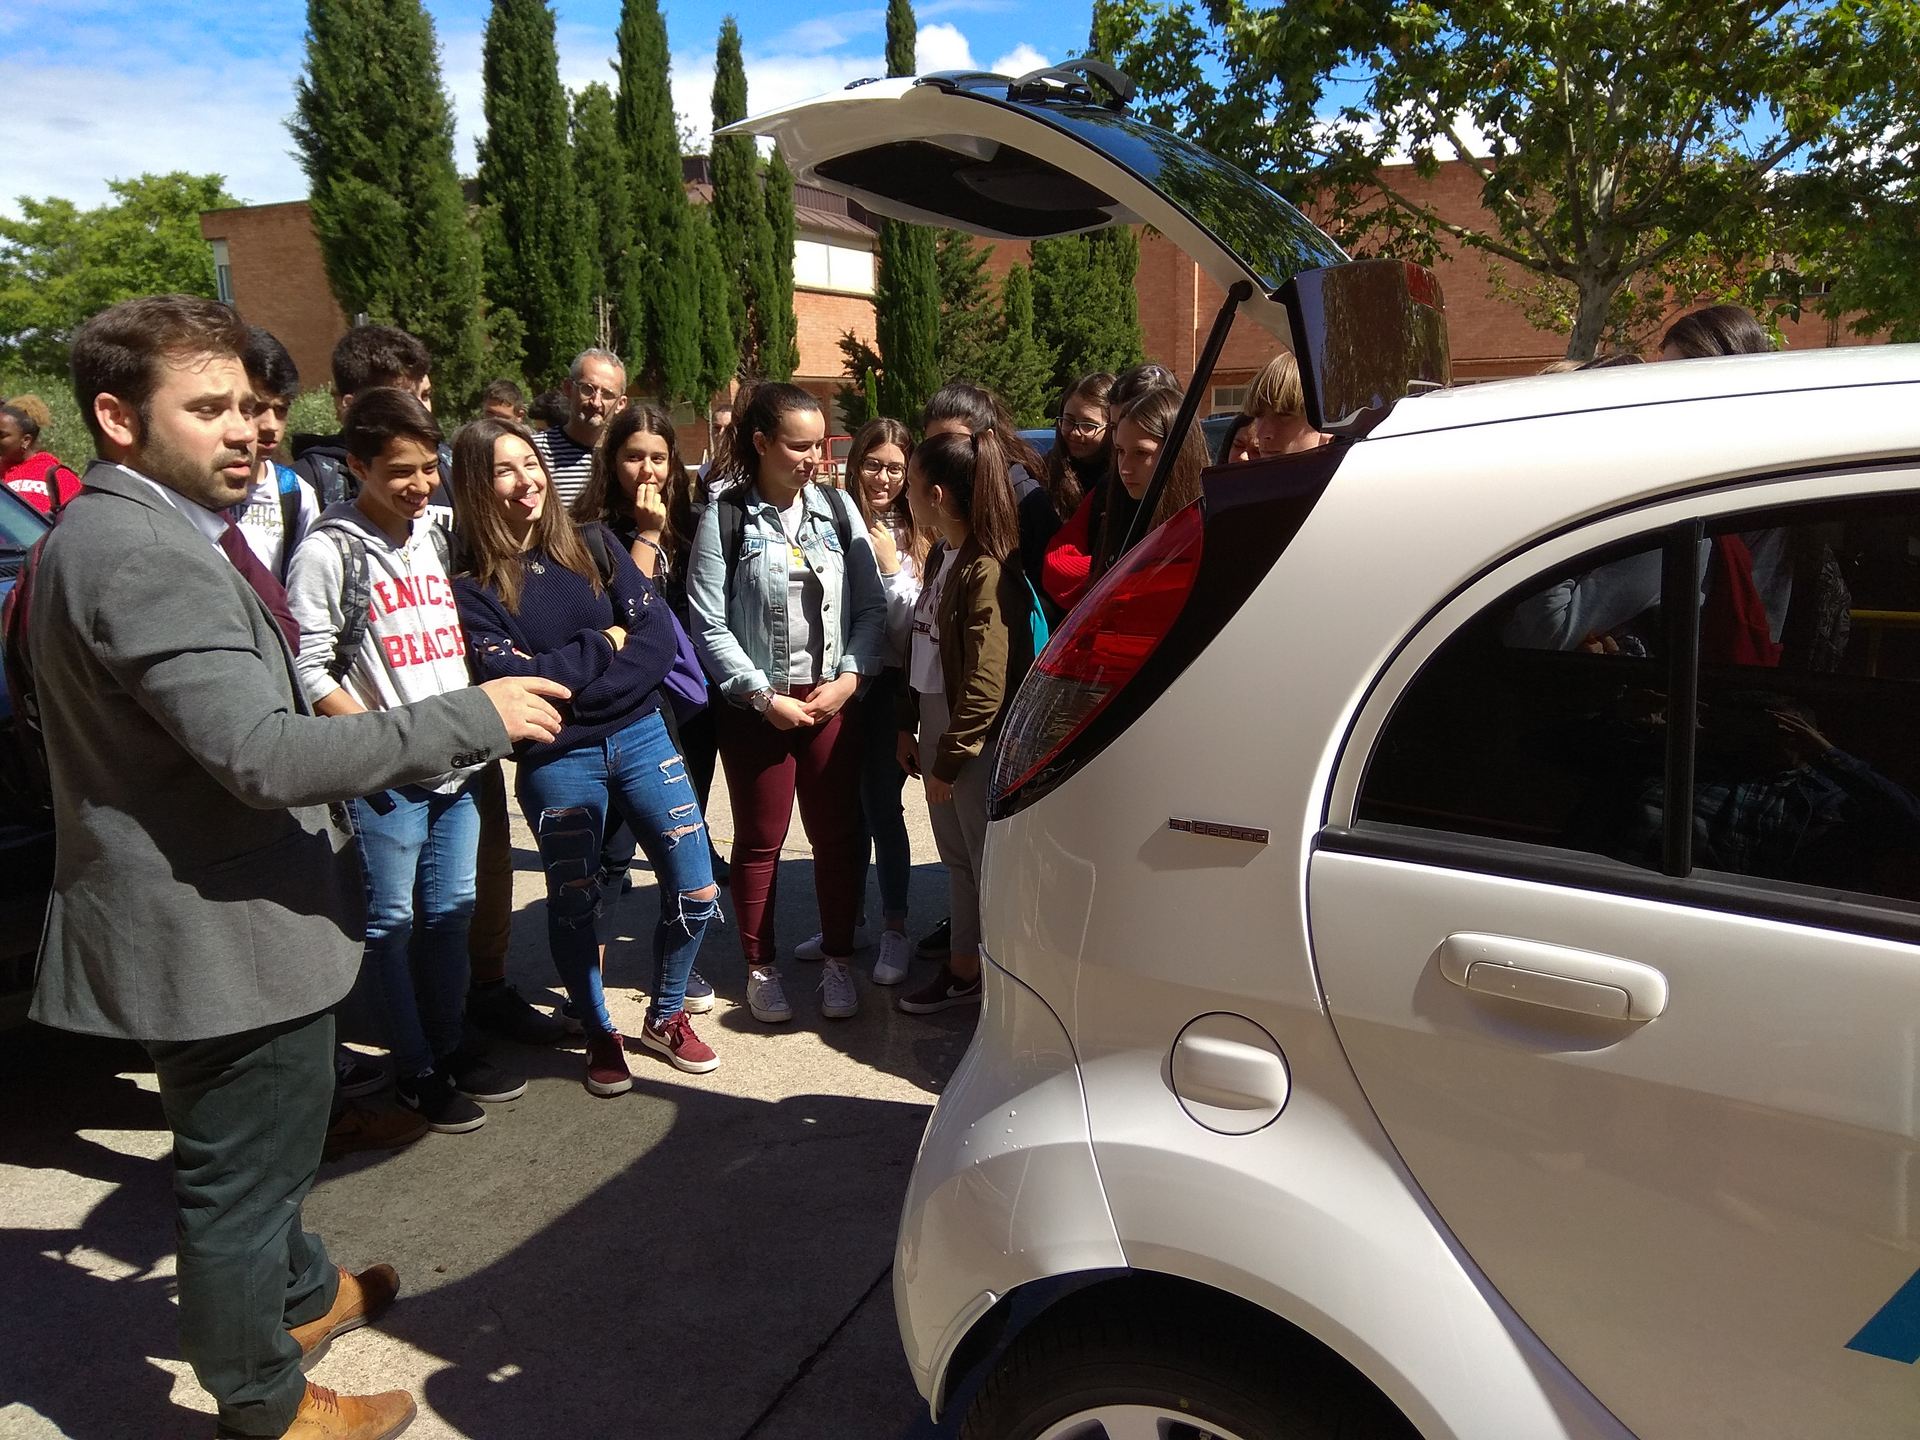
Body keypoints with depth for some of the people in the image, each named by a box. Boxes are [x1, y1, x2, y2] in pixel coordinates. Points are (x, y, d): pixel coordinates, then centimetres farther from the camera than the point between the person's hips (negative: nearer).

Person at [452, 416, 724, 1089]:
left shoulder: (594, 546, 4)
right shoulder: (472, 586, -5)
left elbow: (659, 636, -5)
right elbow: (509, 678, -16)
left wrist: (573, 685, -16)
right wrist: (604, 645, -8)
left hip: (639, 736, 3)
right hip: (556, 762, -3)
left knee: (696, 893, 3)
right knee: (576, 906, 10)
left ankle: (665, 1015, 28)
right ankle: (599, 1034, 34)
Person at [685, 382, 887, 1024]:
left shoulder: (837, 508, 3)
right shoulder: (725, 516, -6)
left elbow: (871, 606, 2)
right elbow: (708, 622, -8)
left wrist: (848, 677, -10)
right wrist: (764, 696, -12)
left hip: (833, 698, 3)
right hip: (754, 704, -2)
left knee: (838, 834, 8)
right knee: (760, 840, 9)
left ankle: (838, 961, 24)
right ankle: (760, 968, 24)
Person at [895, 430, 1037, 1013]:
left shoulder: (987, 571, -20)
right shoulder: (940, 559, 10)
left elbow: (986, 684, -21)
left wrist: (949, 761, -16)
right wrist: (909, 725, 12)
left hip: (976, 740, -9)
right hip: (935, 724, 9)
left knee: (989, 862, 2)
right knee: (956, 857, 18)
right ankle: (963, 970, 31)